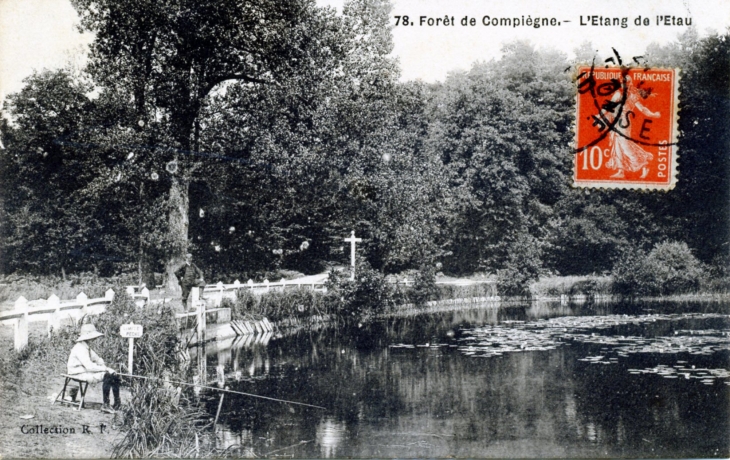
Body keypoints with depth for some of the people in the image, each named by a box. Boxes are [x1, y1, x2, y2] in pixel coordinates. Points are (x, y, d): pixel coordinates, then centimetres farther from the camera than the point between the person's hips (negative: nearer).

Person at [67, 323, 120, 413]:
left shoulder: (87, 347, 13)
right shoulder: (80, 349, -20)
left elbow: (97, 359, 20)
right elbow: (89, 367, -28)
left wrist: (104, 367, -2)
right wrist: (106, 369, -23)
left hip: (87, 371, 10)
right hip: (79, 375, -10)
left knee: (114, 376, 1)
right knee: (106, 376, -27)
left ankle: (117, 402, 3)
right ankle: (105, 405, -25)